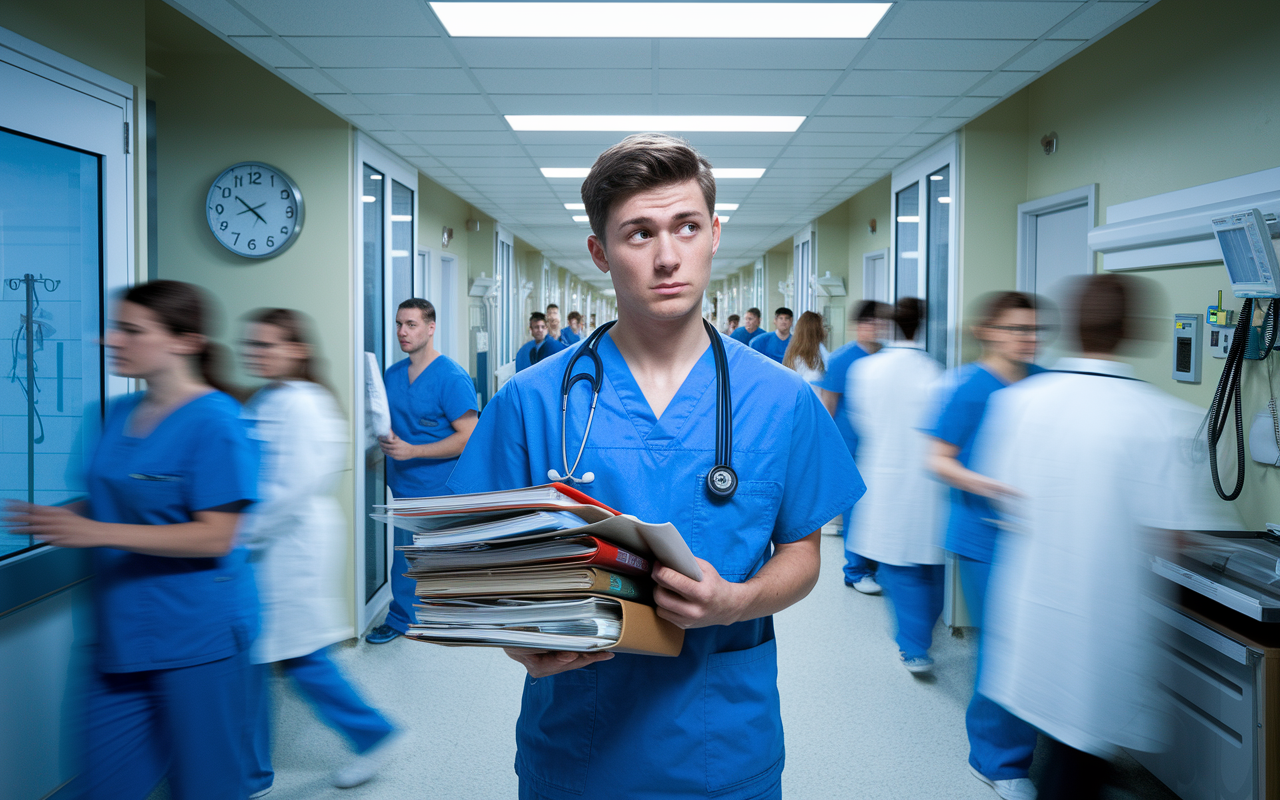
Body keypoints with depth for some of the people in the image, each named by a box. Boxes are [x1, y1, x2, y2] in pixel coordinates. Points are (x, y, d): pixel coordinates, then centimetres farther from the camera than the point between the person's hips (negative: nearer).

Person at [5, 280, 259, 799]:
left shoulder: (212, 420, -16)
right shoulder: (121, 412, 8)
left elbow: (215, 537, -20)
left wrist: (97, 533, -23)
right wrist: (52, 519, 0)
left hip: (198, 636, -7)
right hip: (124, 635, 8)